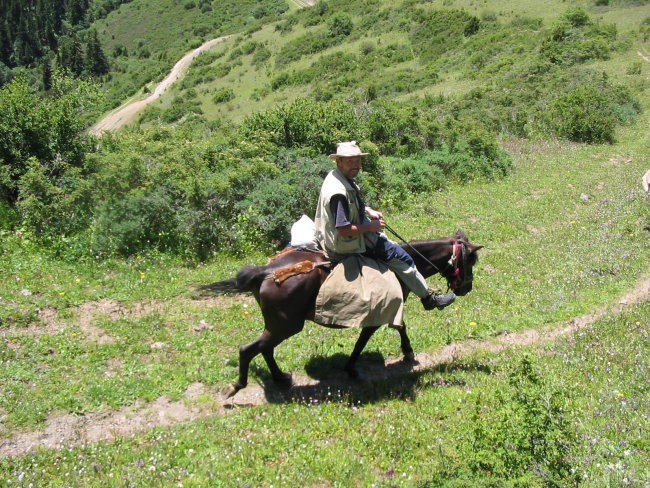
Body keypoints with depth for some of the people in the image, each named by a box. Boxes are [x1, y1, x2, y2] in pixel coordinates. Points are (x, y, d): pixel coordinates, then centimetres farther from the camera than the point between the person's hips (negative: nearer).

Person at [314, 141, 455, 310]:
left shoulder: (339, 177, 0)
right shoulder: (339, 191, -32)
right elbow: (344, 230, -34)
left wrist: (368, 211, 6)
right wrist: (370, 227, -20)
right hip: (348, 244, -10)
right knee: (400, 258, -1)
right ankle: (428, 297, 15)